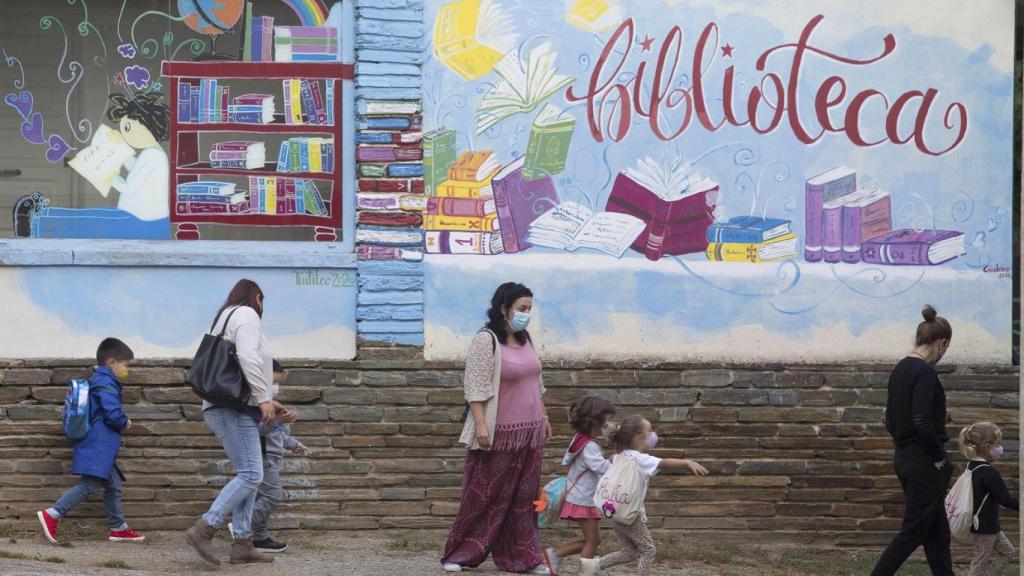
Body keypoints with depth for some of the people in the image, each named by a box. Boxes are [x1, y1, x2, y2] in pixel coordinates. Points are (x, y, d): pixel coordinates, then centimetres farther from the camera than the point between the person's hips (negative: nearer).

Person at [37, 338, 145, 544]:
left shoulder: (98, 380, 19)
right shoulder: (106, 384, -14)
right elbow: (113, 414, -23)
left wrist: (120, 423, 12)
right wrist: (124, 424, -3)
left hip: (102, 447, 11)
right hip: (98, 447, -11)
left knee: (113, 486, 13)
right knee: (89, 484, -14)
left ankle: (119, 528, 18)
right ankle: (52, 515, -17)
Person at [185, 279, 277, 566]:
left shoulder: (226, 318, 26)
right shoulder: (246, 315, -4)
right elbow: (248, 356, -20)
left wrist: (266, 402, 23)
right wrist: (263, 397, -17)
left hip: (225, 409, 10)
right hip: (235, 409, -10)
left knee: (249, 475, 9)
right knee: (250, 475, -16)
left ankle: (241, 544, 3)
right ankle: (204, 529, -22)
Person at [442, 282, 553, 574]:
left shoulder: (525, 340, 11)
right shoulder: (486, 341, -13)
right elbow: (476, 387, -17)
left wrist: (544, 417, 18)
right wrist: (480, 424, -23)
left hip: (530, 432, 7)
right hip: (499, 435, -7)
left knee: (523, 498, 8)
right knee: (484, 497, -1)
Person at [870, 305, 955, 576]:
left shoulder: (900, 369, 11)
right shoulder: (925, 372, -18)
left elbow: (891, 419, 16)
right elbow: (922, 422, -25)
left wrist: (906, 446, 17)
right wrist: (939, 458, -14)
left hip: (905, 458, 9)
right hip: (924, 463, -9)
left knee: (937, 530, 13)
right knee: (913, 532, -2)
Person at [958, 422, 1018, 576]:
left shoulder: (971, 466, 3)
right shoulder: (989, 472, -25)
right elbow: (1005, 498, -22)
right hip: (985, 527, -9)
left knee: (1008, 552, 18)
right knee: (981, 560, 3)